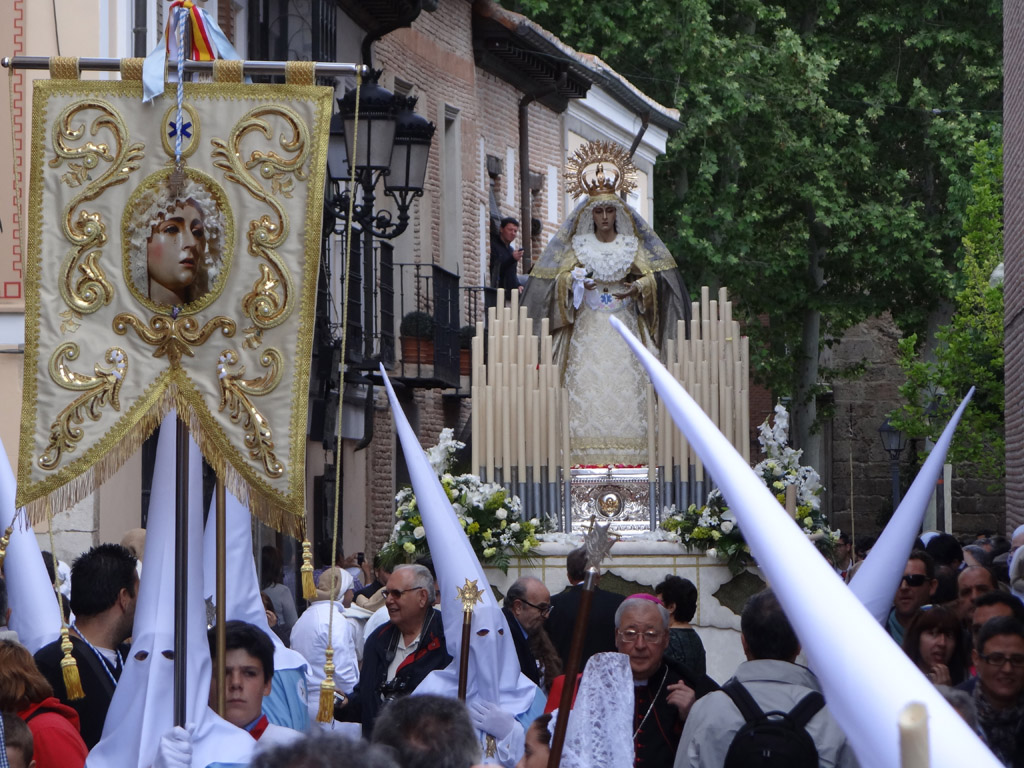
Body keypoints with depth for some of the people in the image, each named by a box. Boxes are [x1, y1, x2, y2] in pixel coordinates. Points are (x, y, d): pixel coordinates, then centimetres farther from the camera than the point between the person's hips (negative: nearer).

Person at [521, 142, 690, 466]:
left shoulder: (632, 244, 9)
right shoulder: (578, 244, 8)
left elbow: (650, 276, 8)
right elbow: (561, 275, 4)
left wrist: (636, 288, -12)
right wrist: (576, 283, -16)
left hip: (624, 325, 1)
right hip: (588, 326, -1)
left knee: (625, 384, -7)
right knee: (588, 382, -10)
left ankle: (627, 450, -8)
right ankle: (588, 451, -13)